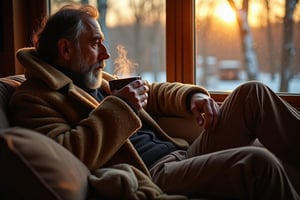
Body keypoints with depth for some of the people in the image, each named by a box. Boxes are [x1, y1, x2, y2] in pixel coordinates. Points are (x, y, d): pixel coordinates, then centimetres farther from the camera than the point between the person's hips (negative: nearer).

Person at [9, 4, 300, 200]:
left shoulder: (95, 82, 22)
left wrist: (191, 96, 10)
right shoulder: (34, 98, -4)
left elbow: (154, 93, 31)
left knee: (252, 93, -2)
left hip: (182, 153, 9)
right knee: (256, 162, -30)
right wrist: (119, 107, -17)